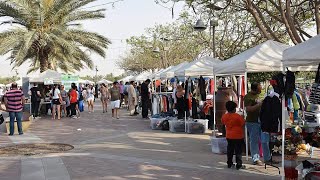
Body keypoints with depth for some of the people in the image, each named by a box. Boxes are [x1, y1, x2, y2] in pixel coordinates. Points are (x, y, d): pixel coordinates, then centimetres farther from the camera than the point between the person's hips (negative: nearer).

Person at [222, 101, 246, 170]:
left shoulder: (224, 116, -1)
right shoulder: (237, 116, -18)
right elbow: (243, 124, -11)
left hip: (229, 136, 6)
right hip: (238, 136, -5)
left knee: (230, 150, 14)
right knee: (238, 150, 1)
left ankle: (229, 164, 20)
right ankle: (239, 165, 3)